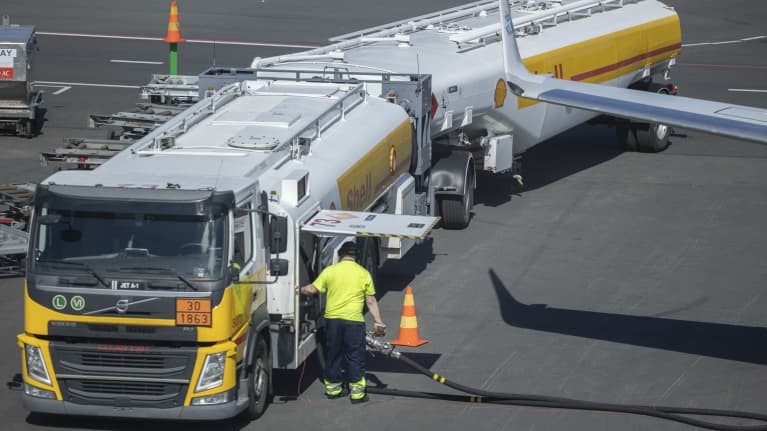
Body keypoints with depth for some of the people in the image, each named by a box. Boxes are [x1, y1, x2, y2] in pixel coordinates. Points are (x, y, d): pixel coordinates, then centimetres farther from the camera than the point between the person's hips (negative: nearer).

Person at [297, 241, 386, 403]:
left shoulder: (330, 271, -1)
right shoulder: (364, 274, 0)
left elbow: (312, 289, 1)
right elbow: (371, 301, 1)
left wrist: (300, 289, 21)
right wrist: (378, 321, 6)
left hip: (332, 318, 2)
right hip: (354, 320, -1)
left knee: (333, 355, 15)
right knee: (355, 357, 5)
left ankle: (333, 388, 23)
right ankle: (357, 392, 5)